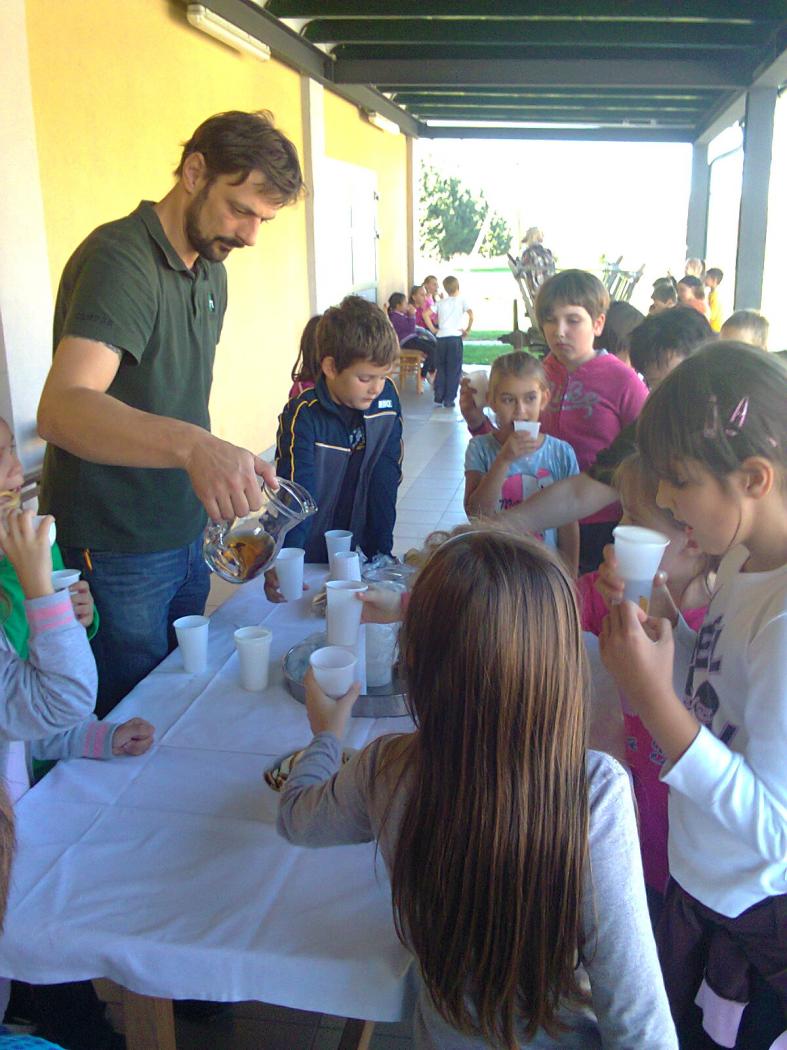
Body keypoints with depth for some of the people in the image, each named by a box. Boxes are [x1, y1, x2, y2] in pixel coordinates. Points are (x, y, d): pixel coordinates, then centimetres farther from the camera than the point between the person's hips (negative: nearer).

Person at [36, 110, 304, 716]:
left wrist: (220, 486, 13)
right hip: (113, 552, -8)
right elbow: (62, 409, -37)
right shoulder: (120, 258, -21)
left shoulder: (211, 271, 9)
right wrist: (192, 444, -52)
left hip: (185, 535, 8)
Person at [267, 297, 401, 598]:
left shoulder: (387, 400, -8)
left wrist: (381, 551, -5)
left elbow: (386, 481, -4)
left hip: (360, 553, 4)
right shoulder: (303, 417, -20)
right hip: (310, 560, -3)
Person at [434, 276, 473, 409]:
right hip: (455, 338, -3)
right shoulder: (461, 300, 4)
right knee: (454, 371, 4)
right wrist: (467, 330, 0)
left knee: (440, 369, 14)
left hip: (441, 337, 3)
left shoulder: (440, 302, 12)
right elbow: (471, 315, -11)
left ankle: (438, 398, 13)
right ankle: (449, 400, 3)